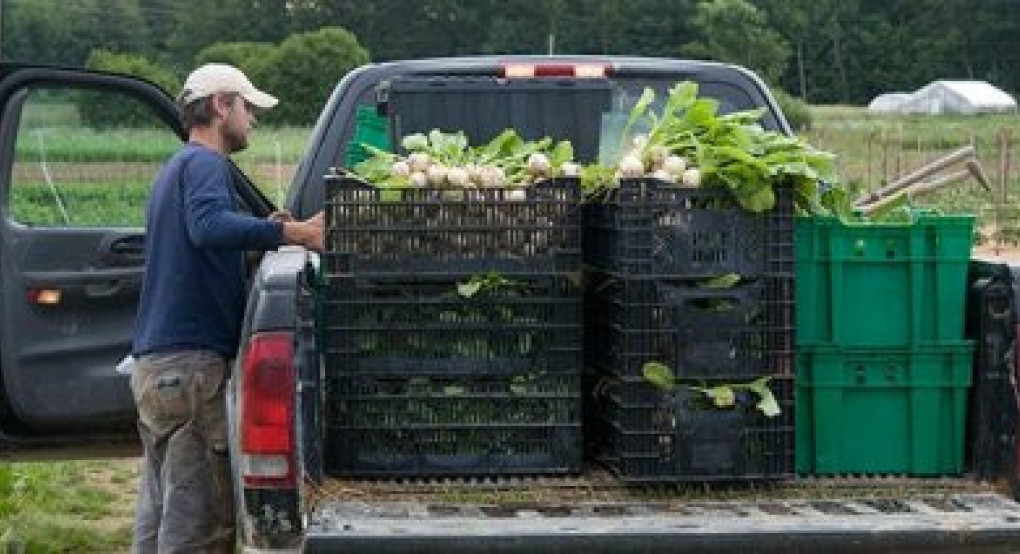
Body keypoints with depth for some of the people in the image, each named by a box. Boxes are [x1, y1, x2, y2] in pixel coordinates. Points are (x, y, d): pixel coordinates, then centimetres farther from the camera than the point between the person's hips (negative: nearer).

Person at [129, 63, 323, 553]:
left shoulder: (175, 167, 23)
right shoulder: (204, 162, -7)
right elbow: (208, 225, -28)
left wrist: (262, 231, 15)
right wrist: (289, 232, -35)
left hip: (154, 361, 10)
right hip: (191, 361, -10)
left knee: (160, 508, 14)